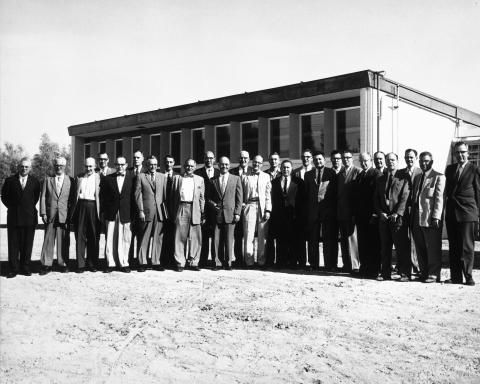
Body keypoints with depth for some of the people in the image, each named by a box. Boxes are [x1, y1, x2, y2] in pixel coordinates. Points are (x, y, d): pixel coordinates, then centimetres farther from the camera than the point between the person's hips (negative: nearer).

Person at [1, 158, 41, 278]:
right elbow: (4, 196, 11)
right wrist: (12, 207, 6)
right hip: (13, 217, 0)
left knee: (27, 244, 4)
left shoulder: (34, 181, 5)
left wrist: (31, 207, 6)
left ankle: (25, 268, 13)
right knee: (13, 244, 2)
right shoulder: (10, 180, 4)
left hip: (29, 217, 0)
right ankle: (13, 269, 8)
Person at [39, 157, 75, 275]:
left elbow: (73, 199, 5)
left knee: (64, 241, 2)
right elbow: (43, 197, 7)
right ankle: (46, 265, 6)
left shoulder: (70, 181, 7)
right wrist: (43, 213, -2)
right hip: (50, 215, 1)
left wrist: (71, 215, -2)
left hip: (65, 215, -1)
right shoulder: (47, 180, 10)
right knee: (48, 240, 1)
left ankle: (63, 264, 10)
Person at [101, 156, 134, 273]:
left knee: (125, 239, 2)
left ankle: (124, 263, 12)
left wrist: (134, 213, -2)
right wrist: (103, 211, 2)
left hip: (126, 214, -1)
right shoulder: (107, 179, 8)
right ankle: (110, 263, 11)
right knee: (110, 239, 3)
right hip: (111, 214, 1)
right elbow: (103, 197, 9)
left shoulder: (132, 178, 4)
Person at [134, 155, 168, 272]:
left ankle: (156, 262, 10)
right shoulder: (140, 177, 6)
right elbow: (137, 194, 1)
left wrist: (166, 210, 4)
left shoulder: (163, 177, 13)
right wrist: (140, 210, -7)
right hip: (146, 211, -2)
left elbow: (166, 194, 11)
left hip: (160, 211, 3)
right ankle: (142, 263, 7)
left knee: (158, 238, 4)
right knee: (144, 238, 0)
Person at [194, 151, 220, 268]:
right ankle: (203, 261, 5)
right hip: (203, 208, -2)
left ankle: (216, 260, 9)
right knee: (203, 235, -1)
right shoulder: (198, 173, 6)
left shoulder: (219, 173, 13)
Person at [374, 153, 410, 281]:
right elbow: (376, 199, 14)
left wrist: (397, 214, -15)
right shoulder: (380, 180, 17)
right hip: (383, 218, 5)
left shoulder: (403, 178, 2)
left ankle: (405, 273, 3)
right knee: (385, 247, 7)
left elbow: (404, 198, -6)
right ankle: (385, 273, 12)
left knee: (402, 247, -4)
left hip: (398, 218, -4)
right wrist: (380, 213, -1)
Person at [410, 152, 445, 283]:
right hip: (417, 218, 6)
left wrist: (436, 217, -15)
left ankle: (433, 274, 4)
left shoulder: (438, 177, -1)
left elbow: (439, 198, -8)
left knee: (433, 249, -2)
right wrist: (411, 216, 11)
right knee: (420, 249, 9)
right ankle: (423, 273, 17)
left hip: (430, 219, -6)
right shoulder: (417, 177, 20)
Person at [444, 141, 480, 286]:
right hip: (451, 213, 5)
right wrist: (446, 207, 11)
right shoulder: (449, 169, 14)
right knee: (453, 247, 7)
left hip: (467, 214, -5)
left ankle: (468, 276, 5)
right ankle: (455, 276, 12)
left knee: (467, 247, -2)